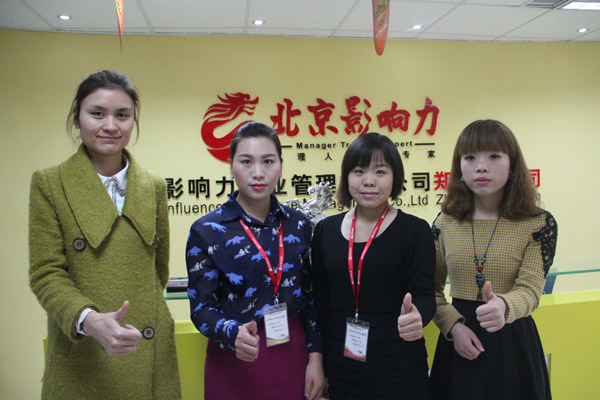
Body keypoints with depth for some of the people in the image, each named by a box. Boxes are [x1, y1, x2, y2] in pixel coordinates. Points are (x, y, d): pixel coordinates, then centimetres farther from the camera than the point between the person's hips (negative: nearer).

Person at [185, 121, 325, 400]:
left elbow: (308, 295, 6)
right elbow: (202, 308, -10)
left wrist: (315, 356, 1)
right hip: (235, 361, -2)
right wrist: (232, 333, -29)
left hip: (292, 356, 3)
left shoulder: (297, 224, 0)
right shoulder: (207, 231, -10)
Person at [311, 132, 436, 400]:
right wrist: (319, 362, 3)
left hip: (398, 371, -2)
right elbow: (320, 301, 5)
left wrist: (416, 317, -33)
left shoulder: (415, 230, -6)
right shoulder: (325, 230, 1)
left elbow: (424, 295, -11)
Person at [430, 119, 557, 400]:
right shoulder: (445, 222, -1)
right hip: (457, 343, 2)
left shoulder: (539, 223, -6)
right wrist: (453, 326, -12)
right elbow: (432, 288, 4)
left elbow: (530, 288, -17)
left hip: (512, 341, -1)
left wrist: (503, 306, -38)